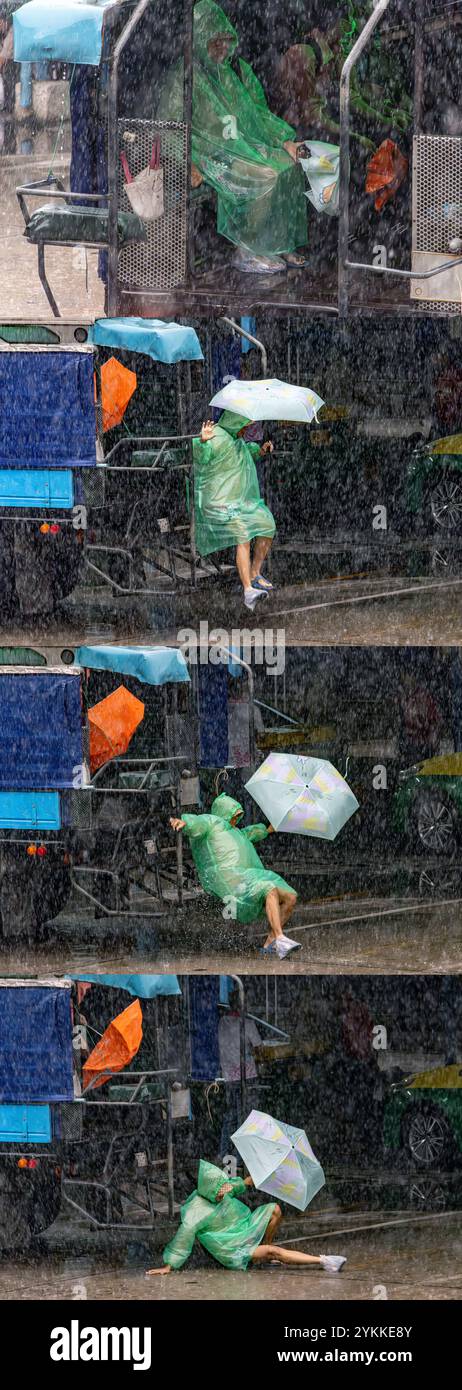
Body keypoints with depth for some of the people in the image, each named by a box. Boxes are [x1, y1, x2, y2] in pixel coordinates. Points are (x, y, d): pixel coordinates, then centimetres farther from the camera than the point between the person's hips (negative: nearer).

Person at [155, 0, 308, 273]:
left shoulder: (238, 71, 11)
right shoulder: (184, 77, -9)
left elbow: (260, 112, 17)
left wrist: (284, 140, 1)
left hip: (243, 145, 7)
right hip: (212, 153, -7)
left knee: (290, 165, -16)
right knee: (267, 176, -27)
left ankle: (280, 244, -10)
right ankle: (248, 252, -19)